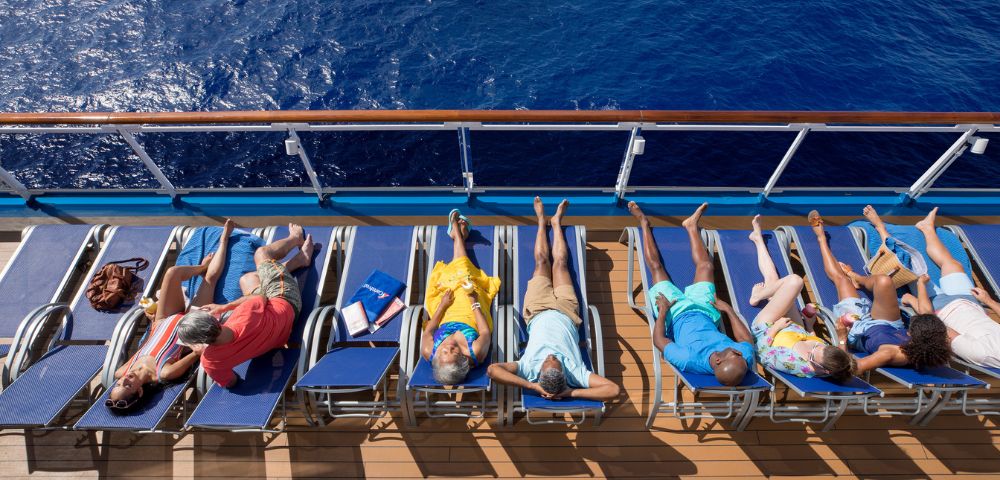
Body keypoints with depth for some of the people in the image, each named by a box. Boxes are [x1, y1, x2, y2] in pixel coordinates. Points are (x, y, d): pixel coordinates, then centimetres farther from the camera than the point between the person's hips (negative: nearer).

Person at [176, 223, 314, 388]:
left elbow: (230, 382, -14)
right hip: (285, 301, -3)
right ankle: (296, 238, 48)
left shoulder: (210, 361, -38)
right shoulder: (245, 314, -47)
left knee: (247, 279, 28)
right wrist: (223, 307, -14)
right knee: (261, 252, 16)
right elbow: (263, 298, -20)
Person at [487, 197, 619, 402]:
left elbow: (492, 369, -53)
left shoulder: (529, 369, -41)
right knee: (560, 262, 17)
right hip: (564, 313, 0)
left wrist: (531, 386, -55)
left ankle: (542, 220, 50)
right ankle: (556, 222, 50)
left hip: (539, 313, 0)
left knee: (542, 262, 18)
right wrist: (572, 392, -51)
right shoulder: (575, 372, -39)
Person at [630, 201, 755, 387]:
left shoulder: (689, 360, -48)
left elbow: (659, 341, -29)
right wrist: (729, 309, -5)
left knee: (656, 266, 5)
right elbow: (747, 340, -9)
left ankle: (644, 222, 31)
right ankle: (692, 226, 42)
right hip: (704, 311, 3)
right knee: (706, 266, 13)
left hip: (676, 313, -3)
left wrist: (663, 311, -21)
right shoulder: (747, 356, -35)